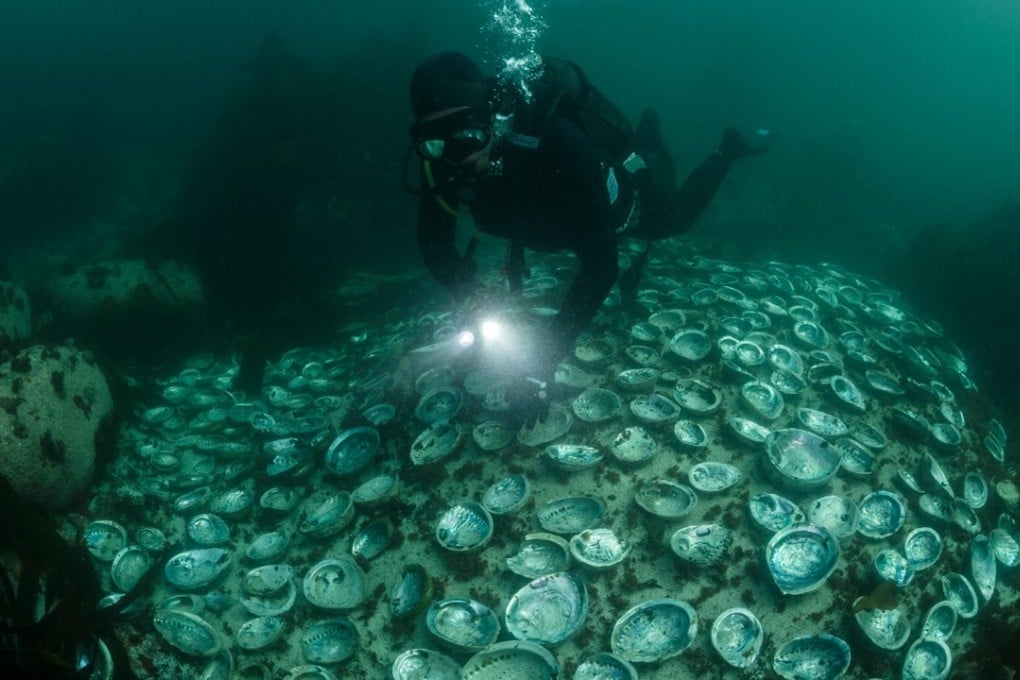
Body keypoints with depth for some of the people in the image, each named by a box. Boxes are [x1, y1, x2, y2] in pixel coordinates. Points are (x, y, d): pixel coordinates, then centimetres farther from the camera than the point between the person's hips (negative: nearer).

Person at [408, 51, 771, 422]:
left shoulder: (553, 141, -48)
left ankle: (729, 149, 46)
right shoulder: (441, 164, -33)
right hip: (561, 212, 5)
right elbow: (435, 244, -21)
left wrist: (542, 364, -54)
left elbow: (600, 263, -49)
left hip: (622, 200, -5)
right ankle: (644, 138, 56)